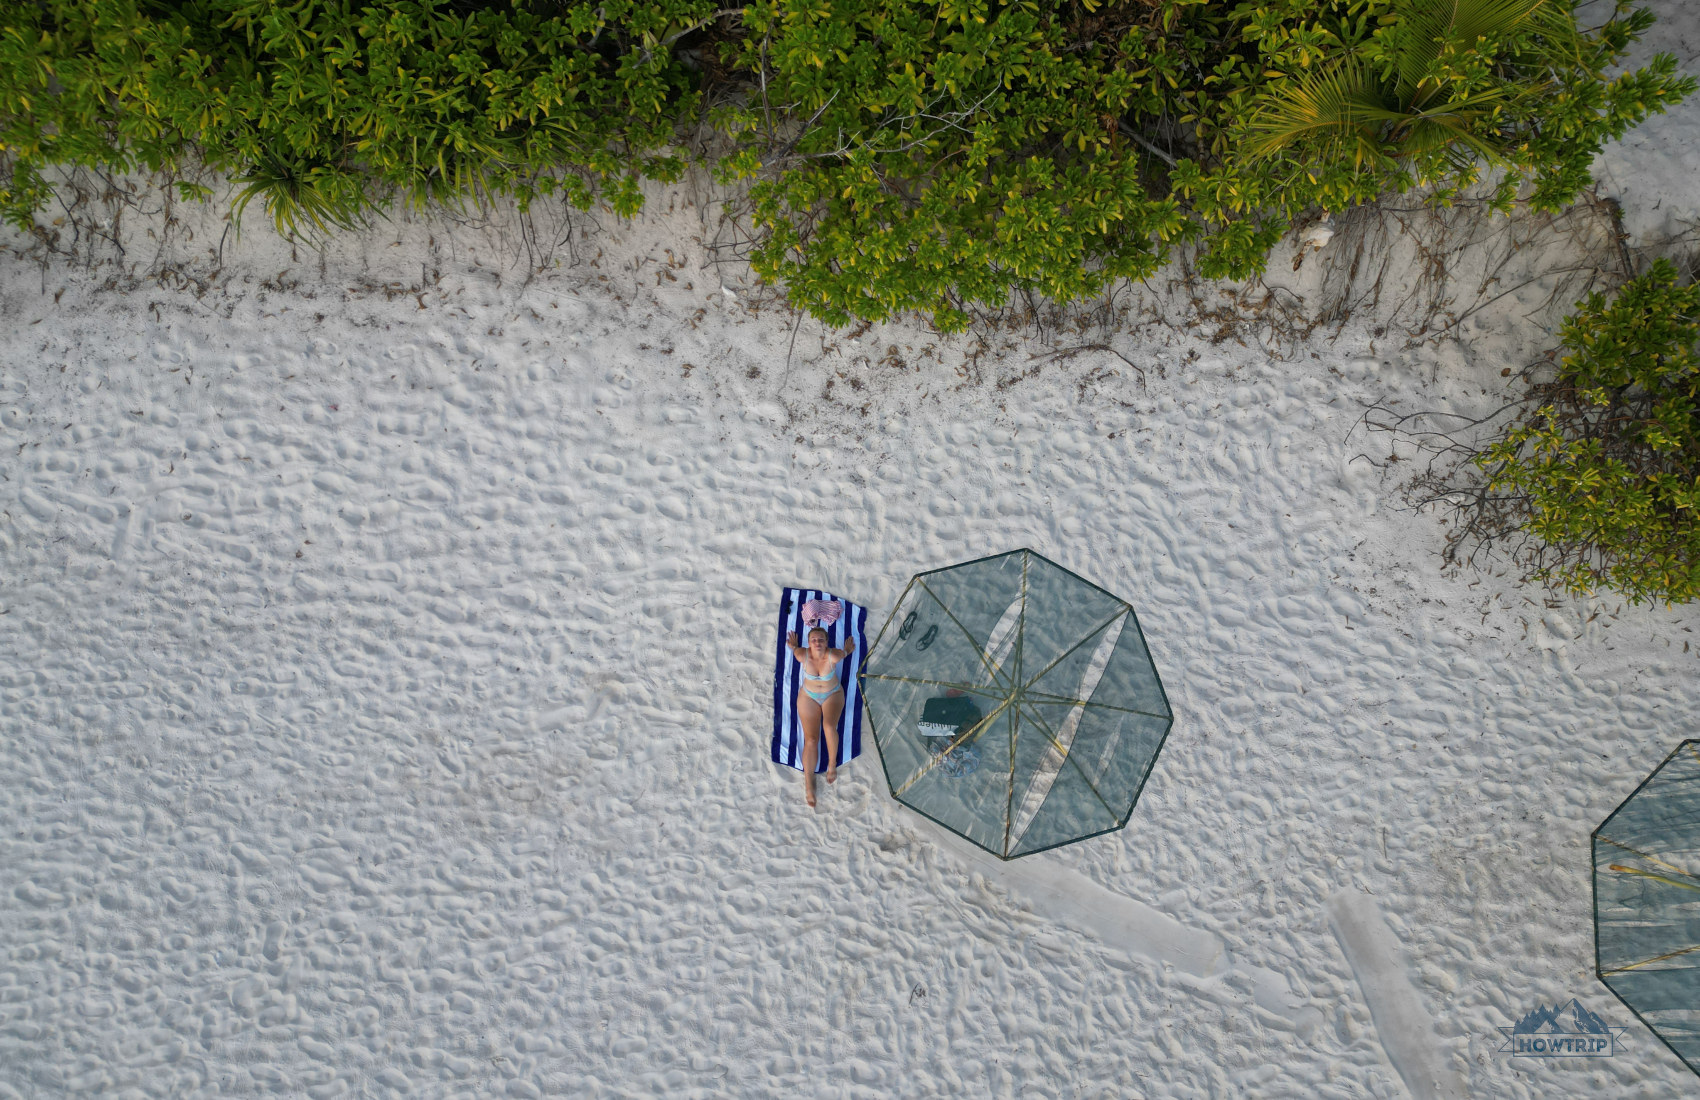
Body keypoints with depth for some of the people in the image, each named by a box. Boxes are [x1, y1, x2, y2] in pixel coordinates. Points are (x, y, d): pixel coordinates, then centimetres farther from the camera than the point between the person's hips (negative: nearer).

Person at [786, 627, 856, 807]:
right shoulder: (802, 655, -24)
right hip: (808, 697, 1)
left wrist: (848, 649, 19)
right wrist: (793, 646, 23)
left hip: (832, 694, -1)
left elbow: (846, 652, -3)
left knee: (829, 726, -29)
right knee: (811, 739, -8)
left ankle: (832, 764, -7)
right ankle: (808, 784, -8)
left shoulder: (833, 656, -28)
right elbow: (794, 649, 1)